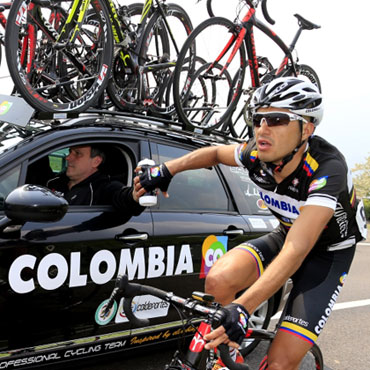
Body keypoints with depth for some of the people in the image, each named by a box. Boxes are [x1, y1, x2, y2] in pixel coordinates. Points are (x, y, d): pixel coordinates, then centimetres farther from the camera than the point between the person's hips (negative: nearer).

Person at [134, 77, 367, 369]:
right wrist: (167, 169, -7)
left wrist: (242, 308, -52)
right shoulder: (259, 155, -18)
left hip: (328, 254, -4)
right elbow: (216, 153, 6)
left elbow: (295, 251, -44)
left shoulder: (327, 168, -34)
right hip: (286, 236, 5)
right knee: (219, 280, -25)